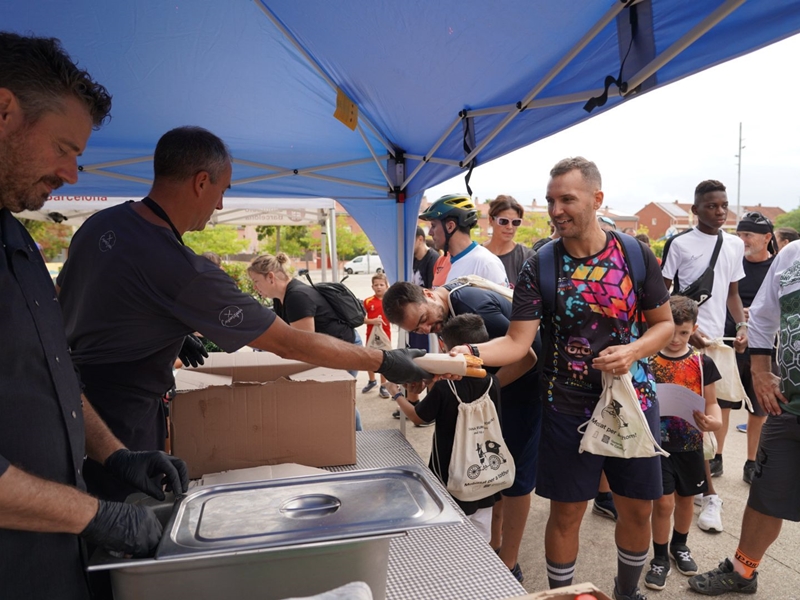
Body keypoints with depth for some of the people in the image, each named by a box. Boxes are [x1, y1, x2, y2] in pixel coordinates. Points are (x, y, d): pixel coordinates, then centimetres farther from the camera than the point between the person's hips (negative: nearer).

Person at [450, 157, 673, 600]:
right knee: (566, 513, 8)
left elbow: (664, 324, 4)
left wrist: (634, 351, -16)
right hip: (568, 409, -2)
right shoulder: (539, 267, -9)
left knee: (638, 509, 16)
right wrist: (472, 353, -33)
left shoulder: (636, 256, -4)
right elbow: (518, 342, -15)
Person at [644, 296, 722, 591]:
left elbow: (711, 402, 2)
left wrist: (715, 421, -18)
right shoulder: (648, 360, -8)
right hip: (658, 443, -2)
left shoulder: (703, 362, -3)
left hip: (691, 445, 3)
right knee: (663, 502, -1)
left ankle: (679, 545, 42)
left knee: (685, 498, 18)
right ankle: (660, 557, 19)